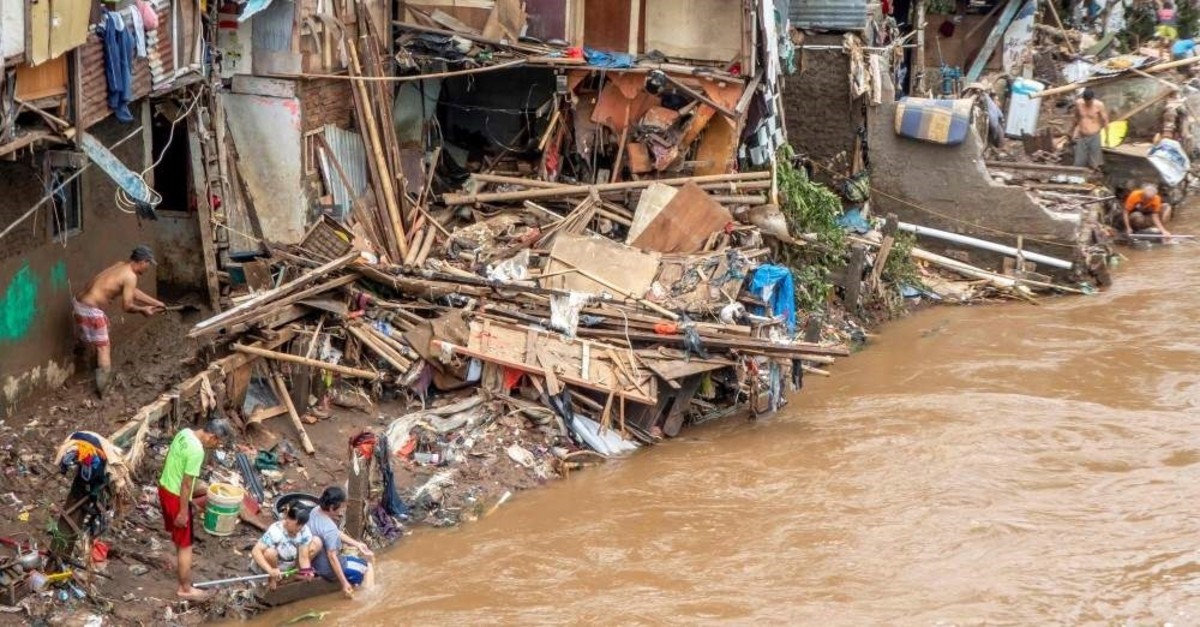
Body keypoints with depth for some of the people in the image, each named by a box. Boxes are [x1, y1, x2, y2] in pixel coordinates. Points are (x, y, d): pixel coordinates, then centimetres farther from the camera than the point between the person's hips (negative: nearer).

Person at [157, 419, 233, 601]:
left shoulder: (185, 433, -1)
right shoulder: (196, 451, -29)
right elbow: (186, 484, -25)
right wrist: (183, 512, -17)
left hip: (165, 487, 9)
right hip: (175, 496, -9)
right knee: (185, 545, 4)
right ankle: (186, 589, 15)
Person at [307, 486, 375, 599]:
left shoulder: (316, 512, -6)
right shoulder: (329, 528, -34)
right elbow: (332, 557, -33)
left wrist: (357, 544, 7)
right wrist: (344, 583, -30)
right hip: (328, 569, -9)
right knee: (368, 568, 10)